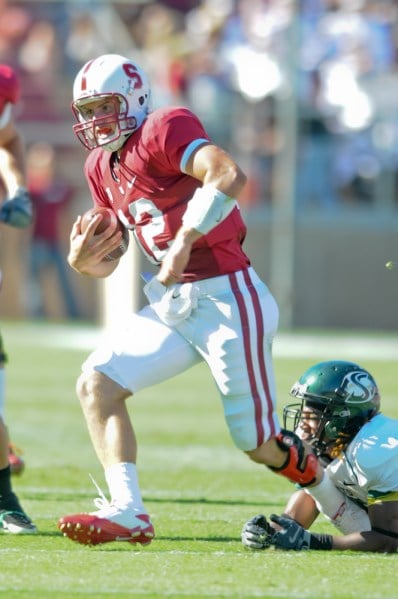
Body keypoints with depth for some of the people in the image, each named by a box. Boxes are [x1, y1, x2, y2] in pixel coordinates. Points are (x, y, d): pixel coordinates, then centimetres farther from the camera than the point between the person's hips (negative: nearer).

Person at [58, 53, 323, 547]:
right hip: (172, 304, 9)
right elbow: (110, 258, 20)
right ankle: (127, 513, -13)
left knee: (260, 444, -2)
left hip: (228, 298, -9)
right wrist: (83, 262, -3)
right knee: (96, 384, -7)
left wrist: (184, 240, -33)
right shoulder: (102, 168, 14)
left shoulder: (163, 130, -13)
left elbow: (228, 175, -32)